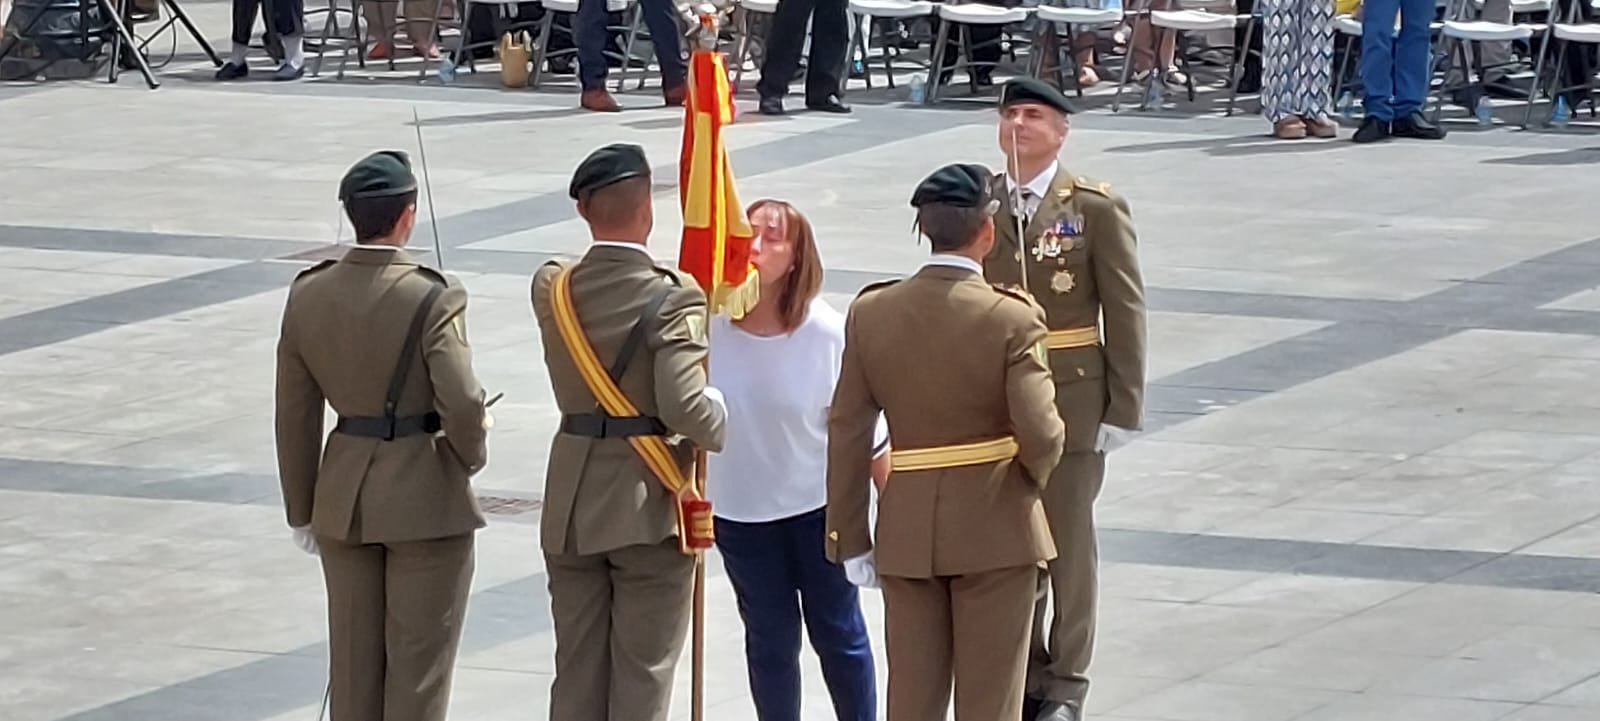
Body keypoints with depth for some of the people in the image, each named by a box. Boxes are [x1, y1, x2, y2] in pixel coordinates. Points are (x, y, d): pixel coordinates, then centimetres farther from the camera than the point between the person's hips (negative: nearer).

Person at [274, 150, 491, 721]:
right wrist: (472, 454, 1)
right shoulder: (432, 299, -18)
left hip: (344, 500, 5)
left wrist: (302, 511, 13)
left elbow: (295, 414, 4)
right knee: (418, 661, 5)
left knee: (353, 659, 14)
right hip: (425, 499, -5)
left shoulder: (308, 295, -2)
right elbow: (462, 406, -22)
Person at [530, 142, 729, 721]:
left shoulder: (552, 289, -1)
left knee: (577, 674, 12)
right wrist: (721, 418, -4)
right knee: (642, 674, 4)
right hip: (648, 507, -5)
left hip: (571, 509, 5)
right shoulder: (672, 298, -17)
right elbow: (685, 408, -24)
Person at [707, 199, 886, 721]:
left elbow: (865, 432, -9)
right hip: (740, 509, 1)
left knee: (838, 633, 12)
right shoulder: (710, 329, -16)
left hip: (820, 506, -1)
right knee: (770, 639, 12)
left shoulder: (827, 334, -19)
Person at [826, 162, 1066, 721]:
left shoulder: (871, 313, -3)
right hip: (995, 528, -3)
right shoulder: (1012, 319, -15)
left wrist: (849, 537, 7)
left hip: (906, 529, 3)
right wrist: (1031, 479, 4)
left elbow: (847, 433, 0)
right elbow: (1040, 435, -19)